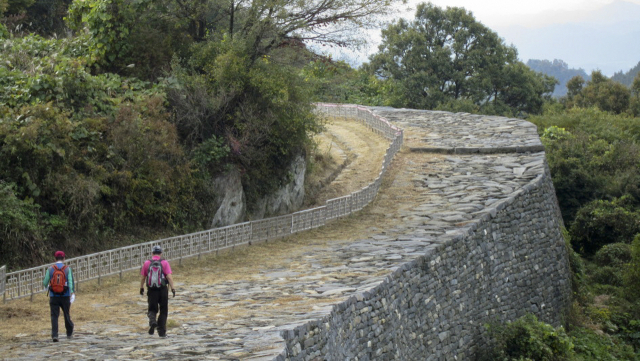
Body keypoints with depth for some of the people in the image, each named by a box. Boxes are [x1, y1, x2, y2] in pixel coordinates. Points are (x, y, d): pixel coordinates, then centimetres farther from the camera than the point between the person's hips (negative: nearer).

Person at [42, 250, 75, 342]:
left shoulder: (50, 269, -1)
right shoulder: (67, 269, -2)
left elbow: (45, 283, 4)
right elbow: (70, 282, -12)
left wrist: (46, 286, 26)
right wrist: (71, 293, -16)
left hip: (53, 297, 0)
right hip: (65, 296, 0)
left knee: (54, 316, 0)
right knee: (67, 315, 15)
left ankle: (54, 335, -11)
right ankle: (69, 333, 28)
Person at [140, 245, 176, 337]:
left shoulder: (147, 263, 3)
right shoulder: (164, 263, -2)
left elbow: (142, 277, 7)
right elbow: (169, 276, -10)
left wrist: (141, 288, 19)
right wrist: (173, 288, -8)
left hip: (151, 290, 1)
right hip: (163, 289, -1)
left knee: (152, 309, 11)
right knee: (163, 311, 10)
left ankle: (152, 320, -21)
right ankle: (162, 331, 9)